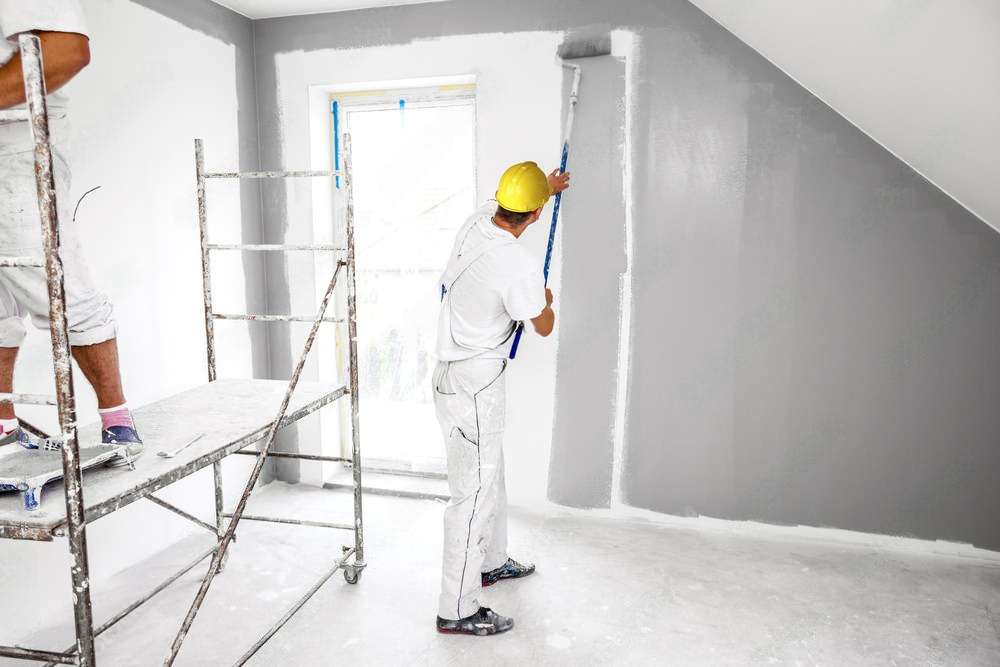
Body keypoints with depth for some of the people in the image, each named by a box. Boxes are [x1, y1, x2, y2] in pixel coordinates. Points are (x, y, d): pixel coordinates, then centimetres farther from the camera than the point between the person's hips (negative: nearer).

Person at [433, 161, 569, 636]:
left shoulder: (478, 221, -2)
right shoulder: (520, 266, -25)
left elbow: (502, 200, 26)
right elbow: (543, 327, -6)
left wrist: (546, 185, 43)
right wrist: (547, 300, 17)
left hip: (459, 374, 10)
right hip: (473, 387, -10)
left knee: (490, 476, 23)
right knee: (474, 492, -3)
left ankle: (492, 562, 43)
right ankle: (456, 611, 8)